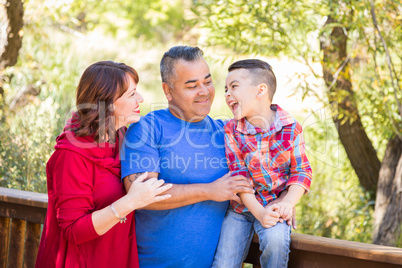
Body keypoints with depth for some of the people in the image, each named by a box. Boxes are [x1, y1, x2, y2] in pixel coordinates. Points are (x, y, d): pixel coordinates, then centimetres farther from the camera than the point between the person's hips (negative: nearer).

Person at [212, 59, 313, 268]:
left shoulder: (291, 128, -9)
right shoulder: (231, 130, -7)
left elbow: (301, 171, -5)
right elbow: (238, 175, -11)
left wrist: (288, 203, -22)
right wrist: (259, 212, -22)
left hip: (275, 205, -1)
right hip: (241, 205, 1)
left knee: (275, 239, -31)